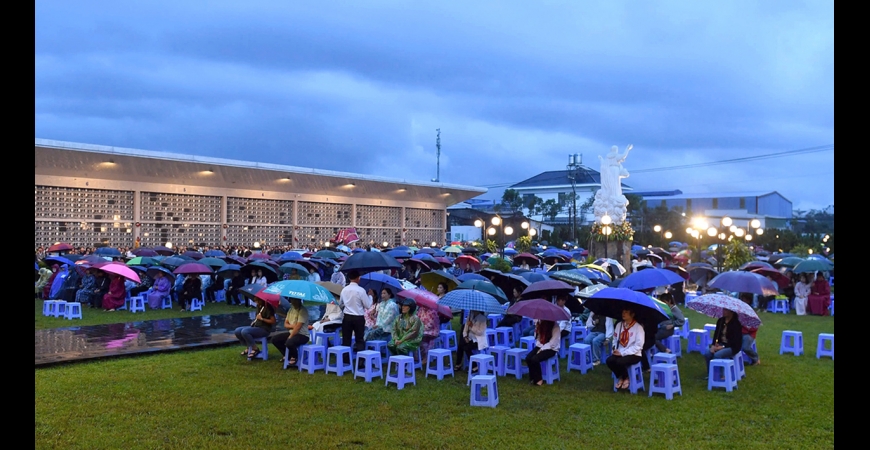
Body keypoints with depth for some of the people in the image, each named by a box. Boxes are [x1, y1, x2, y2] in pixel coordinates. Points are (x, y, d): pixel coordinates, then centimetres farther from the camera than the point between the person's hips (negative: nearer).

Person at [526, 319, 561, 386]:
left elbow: (553, 342, -19)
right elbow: (537, 337, 9)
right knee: (528, 358, -20)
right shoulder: (539, 324, 1)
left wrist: (542, 349, -19)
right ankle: (534, 378, -5)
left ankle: (538, 379, -8)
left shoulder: (555, 326, -18)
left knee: (535, 359, -28)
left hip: (551, 349, -6)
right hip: (540, 346, 6)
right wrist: (539, 347, -8)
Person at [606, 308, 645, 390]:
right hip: (620, 353, 5)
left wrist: (623, 353, -19)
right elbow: (615, 339, 13)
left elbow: (638, 345, -16)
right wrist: (615, 349, -9)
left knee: (620, 362, -32)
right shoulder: (619, 325, 6)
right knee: (609, 360, -23)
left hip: (634, 354, -5)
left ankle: (626, 378, -1)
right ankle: (620, 377, 4)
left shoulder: (638, 327, -12)